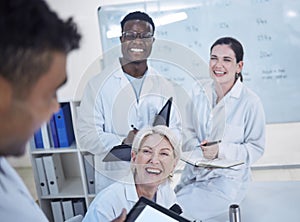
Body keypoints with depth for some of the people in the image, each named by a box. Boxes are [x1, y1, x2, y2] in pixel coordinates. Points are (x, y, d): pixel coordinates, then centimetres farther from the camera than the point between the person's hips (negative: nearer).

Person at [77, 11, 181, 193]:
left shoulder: (164, 86, 9)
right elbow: (87, 135, -8)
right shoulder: (99, 85, -3)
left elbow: (175, 129, 10)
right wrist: (122, 142, -25)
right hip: (113, 180, -3)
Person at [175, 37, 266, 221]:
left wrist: (221, 150, -23)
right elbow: (190, 132, 8)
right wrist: (198, 149, -14)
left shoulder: (250, 102, -14)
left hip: (228, 178, -5)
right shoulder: (199, 93, 2)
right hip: (195, 170, 5)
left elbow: (256, 148, -9)